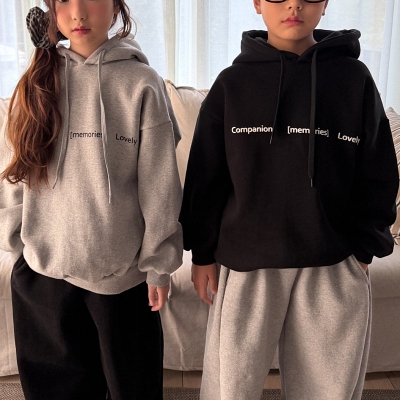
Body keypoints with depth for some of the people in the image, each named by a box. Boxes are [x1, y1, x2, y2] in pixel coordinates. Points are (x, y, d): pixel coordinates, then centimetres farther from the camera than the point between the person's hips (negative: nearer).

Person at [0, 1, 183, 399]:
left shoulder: (141, 84, -6)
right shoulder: (37, 82, 2)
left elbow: (159, 186, -5)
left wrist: (159, 265, -3)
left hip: (122, 270, -2)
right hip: (43, 268, 3)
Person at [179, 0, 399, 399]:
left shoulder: (354, 78, 2)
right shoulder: (232, 83, 1)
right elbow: (205, 175, 4)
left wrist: (364, 248, 3)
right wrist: (202, 253, 4)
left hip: (333, 267, 1)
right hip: (245, 262, 0)